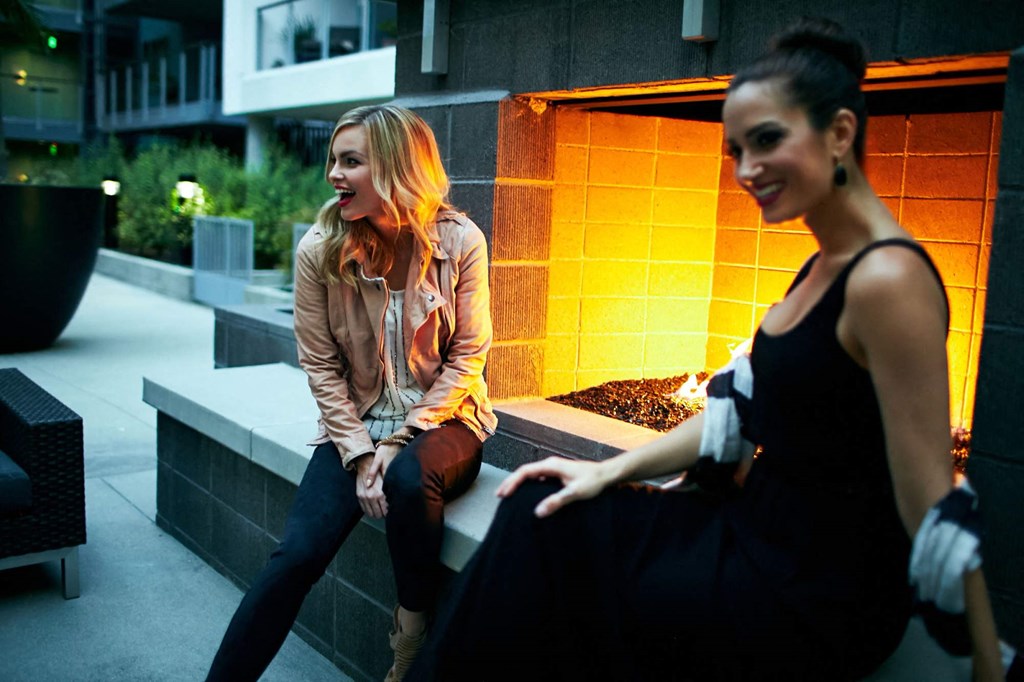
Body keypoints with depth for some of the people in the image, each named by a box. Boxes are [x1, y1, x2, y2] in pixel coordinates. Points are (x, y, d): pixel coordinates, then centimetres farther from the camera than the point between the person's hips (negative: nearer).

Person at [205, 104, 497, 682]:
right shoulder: (320, 249, -7)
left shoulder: (460, 241, -11)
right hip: (355, 424, 1)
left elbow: (467, 358, -8)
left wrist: (401, 440, -15)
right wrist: (361, 453, -13)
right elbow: (321, 367, -3)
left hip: (442, 419, -1)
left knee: (411, 479, -34)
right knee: (298, 554, -18)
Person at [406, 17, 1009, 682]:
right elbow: (748, 405, 9)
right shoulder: (825, 264, 6)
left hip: (817, 600, -8)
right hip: (760, 527, 8)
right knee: (541, 514, 2)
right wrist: (611, 470, 2)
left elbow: (933, 504, -22)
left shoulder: (886, 278, -23)